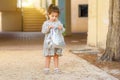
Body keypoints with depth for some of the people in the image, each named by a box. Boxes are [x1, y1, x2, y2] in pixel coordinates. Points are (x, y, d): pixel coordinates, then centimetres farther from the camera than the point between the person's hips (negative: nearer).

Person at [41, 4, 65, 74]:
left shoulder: (58, 22, 5)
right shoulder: (46, 23, -2)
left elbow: (63, 31, 1)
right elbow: (43, 31, -11)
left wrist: (61, 28, -20)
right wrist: (48, 27, -26)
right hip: (49, 42, -2)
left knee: (56, 56, 8)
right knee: (48, 56, 3)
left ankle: (56, 68, 16)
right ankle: (47, 68, 12)